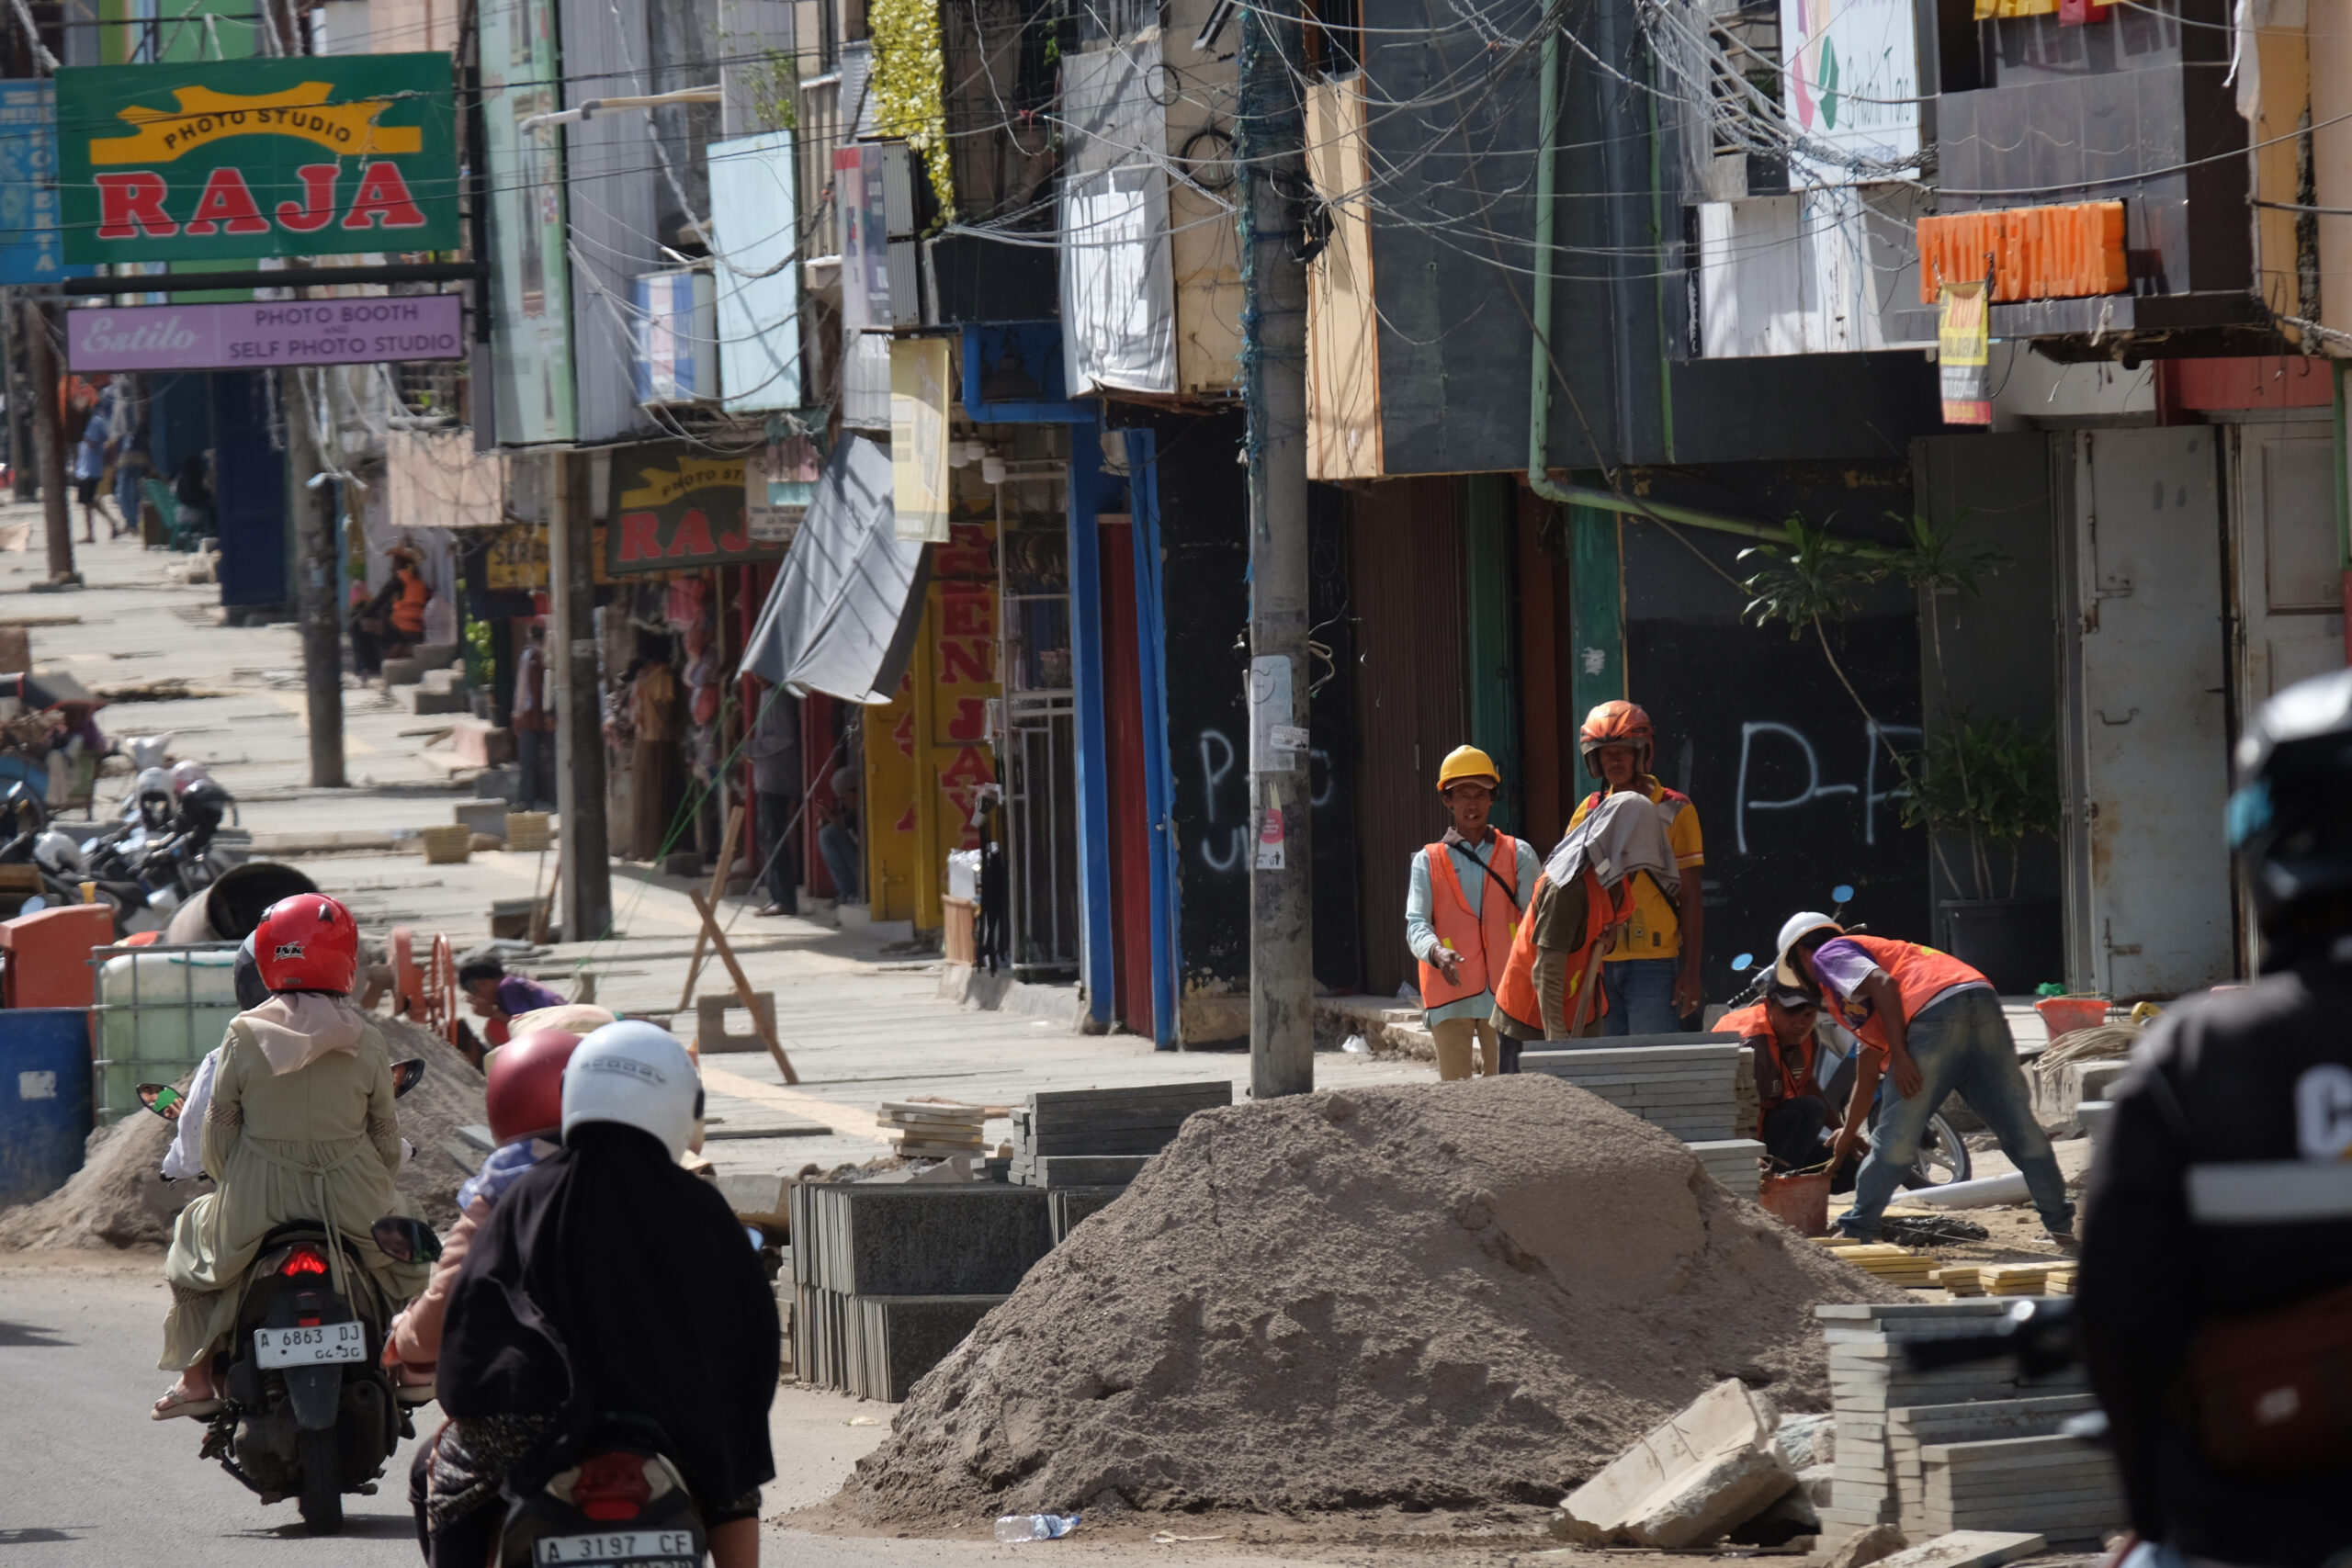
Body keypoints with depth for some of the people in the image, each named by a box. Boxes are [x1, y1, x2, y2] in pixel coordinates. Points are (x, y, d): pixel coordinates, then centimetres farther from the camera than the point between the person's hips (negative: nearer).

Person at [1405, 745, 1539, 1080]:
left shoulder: (1518, 854, 12)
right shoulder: (1428, 861, 12)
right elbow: (1416, 925, 0)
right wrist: (1437, 953, -22)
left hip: (1503, 993, 0)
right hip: (1450, 995, 0)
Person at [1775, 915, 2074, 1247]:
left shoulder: (1828, 955, 16)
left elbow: (1882, 983, -8)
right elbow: (1867, 1074, 47)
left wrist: (1900, 1056, -13)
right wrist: (1848, 1134, 56)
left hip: (1934, 1010, -8)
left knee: (1897, 1138, 0)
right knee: (2020, 1128, 9)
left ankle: (1857, 1230, 6)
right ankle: (2060, 1225, 11)